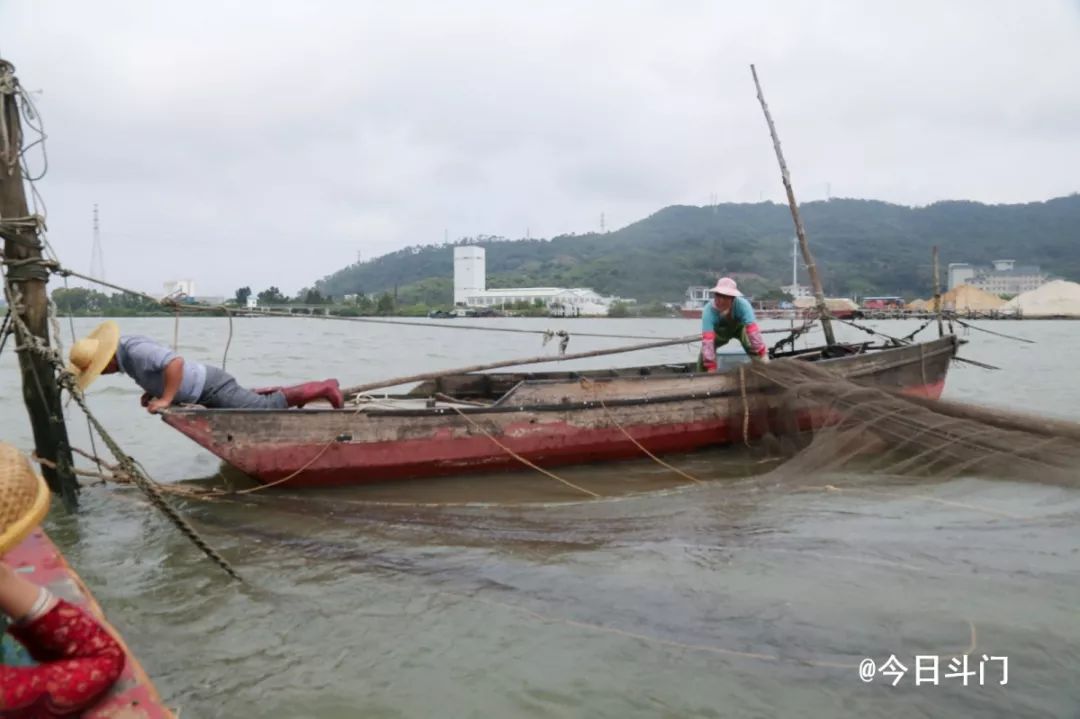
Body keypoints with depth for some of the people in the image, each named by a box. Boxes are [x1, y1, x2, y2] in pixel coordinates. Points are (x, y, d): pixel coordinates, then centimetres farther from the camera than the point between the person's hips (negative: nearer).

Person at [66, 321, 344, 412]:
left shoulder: (135, 351, -24)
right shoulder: (124, 346, 6)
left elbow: (175, 362, -37)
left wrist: (165, 399, -29)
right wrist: (151, 391, 10)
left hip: (210, 387, -9)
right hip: (204, 387, 9)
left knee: (265, 409, -5)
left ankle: (323, 388, 1)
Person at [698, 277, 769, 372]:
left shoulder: (742, 305, -42)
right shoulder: (709, 311, -41)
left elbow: (753, 330, -47)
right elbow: (707, 339, -46)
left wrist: (763, 354, -51)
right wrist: (711, 367, -51)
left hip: (740, 327, 0)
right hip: (719, 332, 0)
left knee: (754, 349, -21)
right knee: (704, 355, -13)